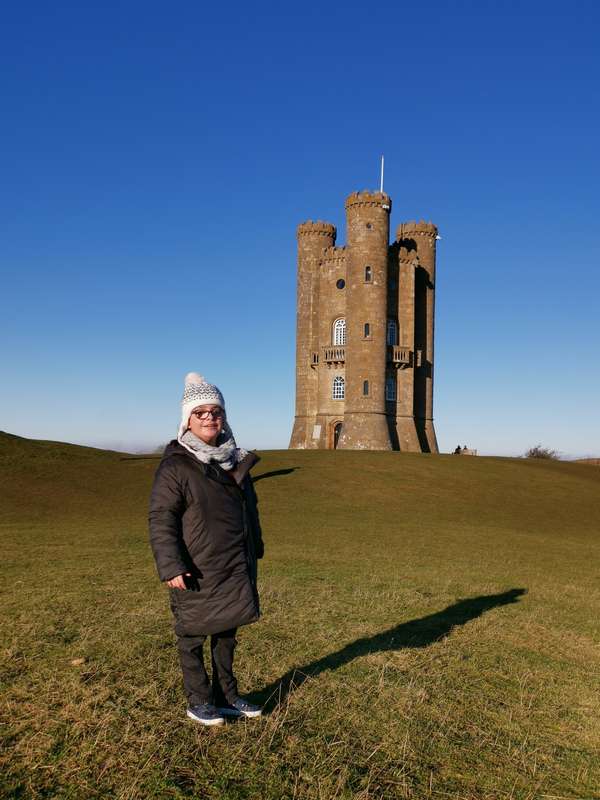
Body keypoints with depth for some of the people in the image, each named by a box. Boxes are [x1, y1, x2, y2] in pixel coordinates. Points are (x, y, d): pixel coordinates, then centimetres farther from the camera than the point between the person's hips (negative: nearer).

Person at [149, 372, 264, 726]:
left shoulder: (236, 460, 9)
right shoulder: (175, 466, -12)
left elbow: (249, 508, 19)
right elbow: (161, 520, -14)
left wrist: (255, 549, 20)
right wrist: (170, 566, -20)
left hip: (235, 569, 7)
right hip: (196, 573, -6)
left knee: (226, 634, 18)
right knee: (193, 637, 9)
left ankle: (226, 696, 33)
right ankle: (199, 702, 25)